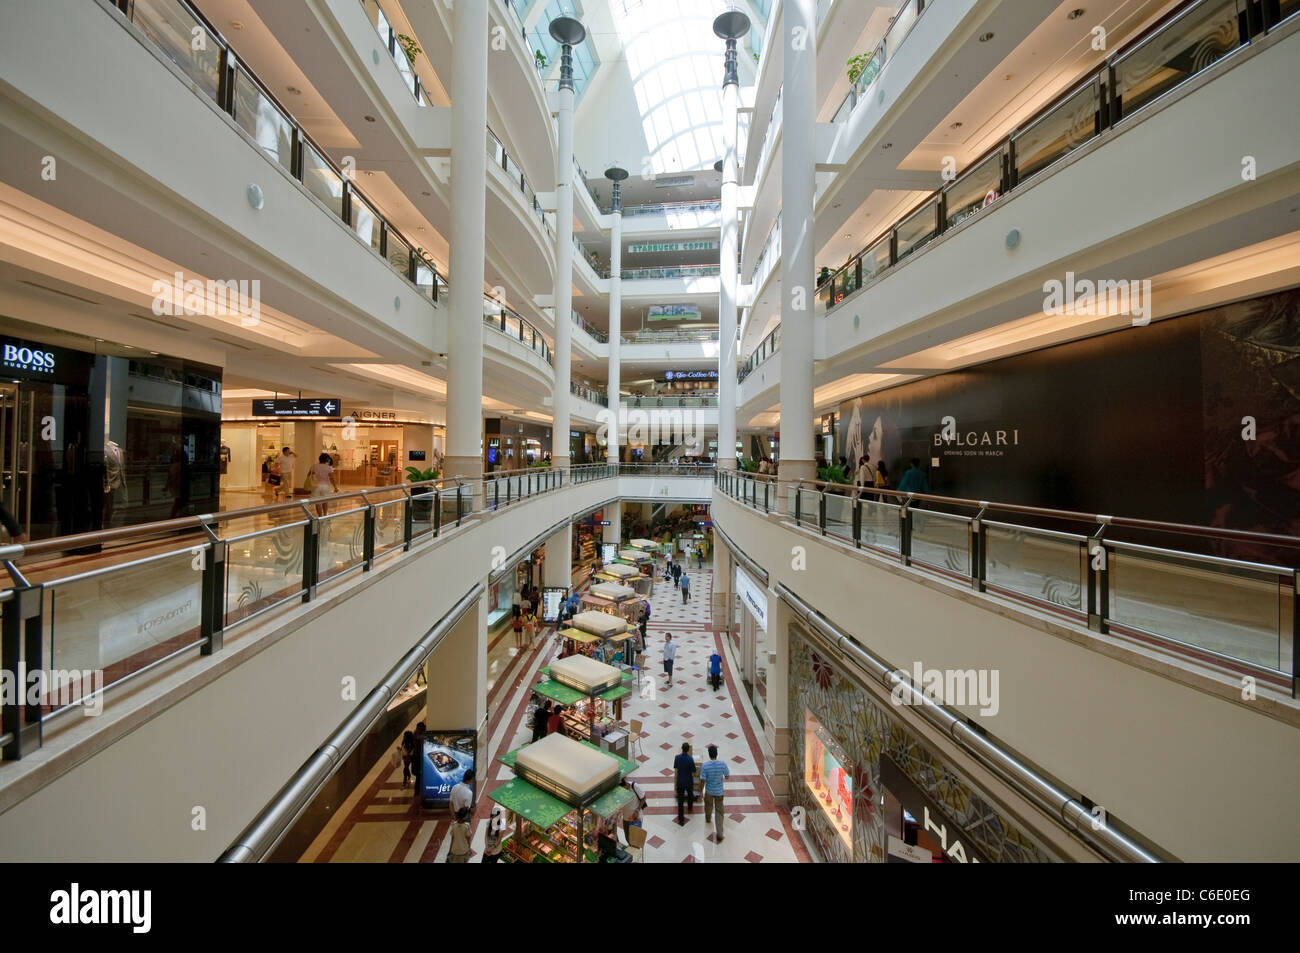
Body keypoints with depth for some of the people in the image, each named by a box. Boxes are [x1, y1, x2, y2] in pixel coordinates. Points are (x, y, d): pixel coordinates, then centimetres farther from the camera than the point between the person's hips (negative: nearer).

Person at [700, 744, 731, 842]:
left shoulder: (705, 765, -24)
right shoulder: (723, 764, -21)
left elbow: (703, 780, -18)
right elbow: (727, 777, -7)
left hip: (709, 791, 0)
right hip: (719, 791, 0)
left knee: (708, 806, 28)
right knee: (719, 812, 12)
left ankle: (707, 820, 55)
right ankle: (719, 835, 10)